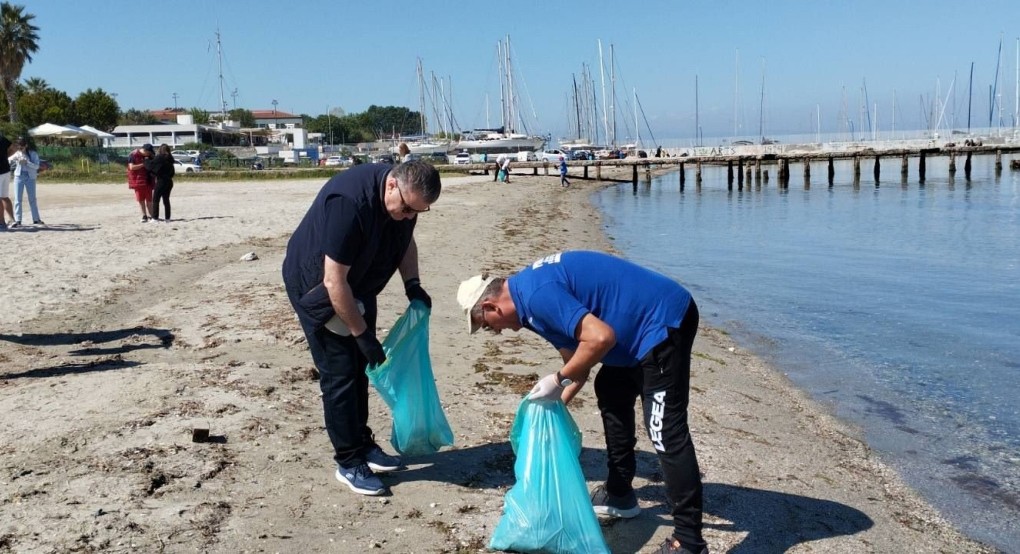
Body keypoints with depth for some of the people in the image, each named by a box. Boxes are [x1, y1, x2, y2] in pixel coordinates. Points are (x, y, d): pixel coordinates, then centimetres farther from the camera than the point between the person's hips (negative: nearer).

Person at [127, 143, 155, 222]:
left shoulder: (149, 156, 4)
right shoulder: (133, 155, -10)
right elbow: (131, 167, -17)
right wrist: (143, 164, -21)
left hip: (148, 180, 3)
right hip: (138, 180, -3)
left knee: (149, 199, 3)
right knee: (140, 199, 3)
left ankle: (150, 215, 7)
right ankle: (144, 216, 8)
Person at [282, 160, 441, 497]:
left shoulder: (406, 198, -13)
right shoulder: (349, 202, -37)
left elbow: (405, 241, 9)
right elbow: (334, 281, -33)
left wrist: (412, 285, -7)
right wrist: (363, 334, -27)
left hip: (358, 284, 7)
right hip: (316, 286, -7)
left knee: (359, 367, 11)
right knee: (339, 373, -7)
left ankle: (363, 445, 25)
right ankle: (349, 462, 4)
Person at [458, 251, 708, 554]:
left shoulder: (536, 295, -20)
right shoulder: (530, 287, 13)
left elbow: (600, 338, -27)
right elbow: (577, 359, 19)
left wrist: (559, 380, -15)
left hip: (664, 319, -11)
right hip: (657, 317, 11)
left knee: (666, 431, -11)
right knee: (610, 391, 24)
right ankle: (619, 493, 34)